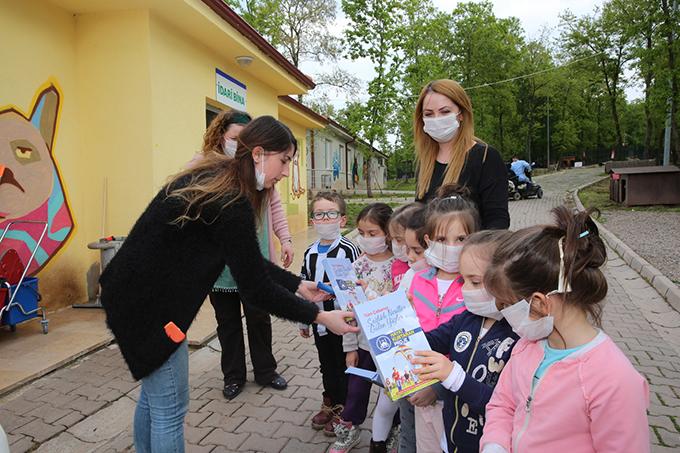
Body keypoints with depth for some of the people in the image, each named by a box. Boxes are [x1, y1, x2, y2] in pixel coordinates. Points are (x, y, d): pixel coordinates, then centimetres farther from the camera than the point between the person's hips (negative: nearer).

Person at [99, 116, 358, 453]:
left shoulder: (215, 178, 5)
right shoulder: (230, 202, -24)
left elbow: (250, 263, 10)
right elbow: (255, 287, -22)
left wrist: (297, 285, 8)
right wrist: (318, 316, -15)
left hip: (138, 292, 10)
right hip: (148, 304, -10)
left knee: (153, 396, 22)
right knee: (170, 409, 5)